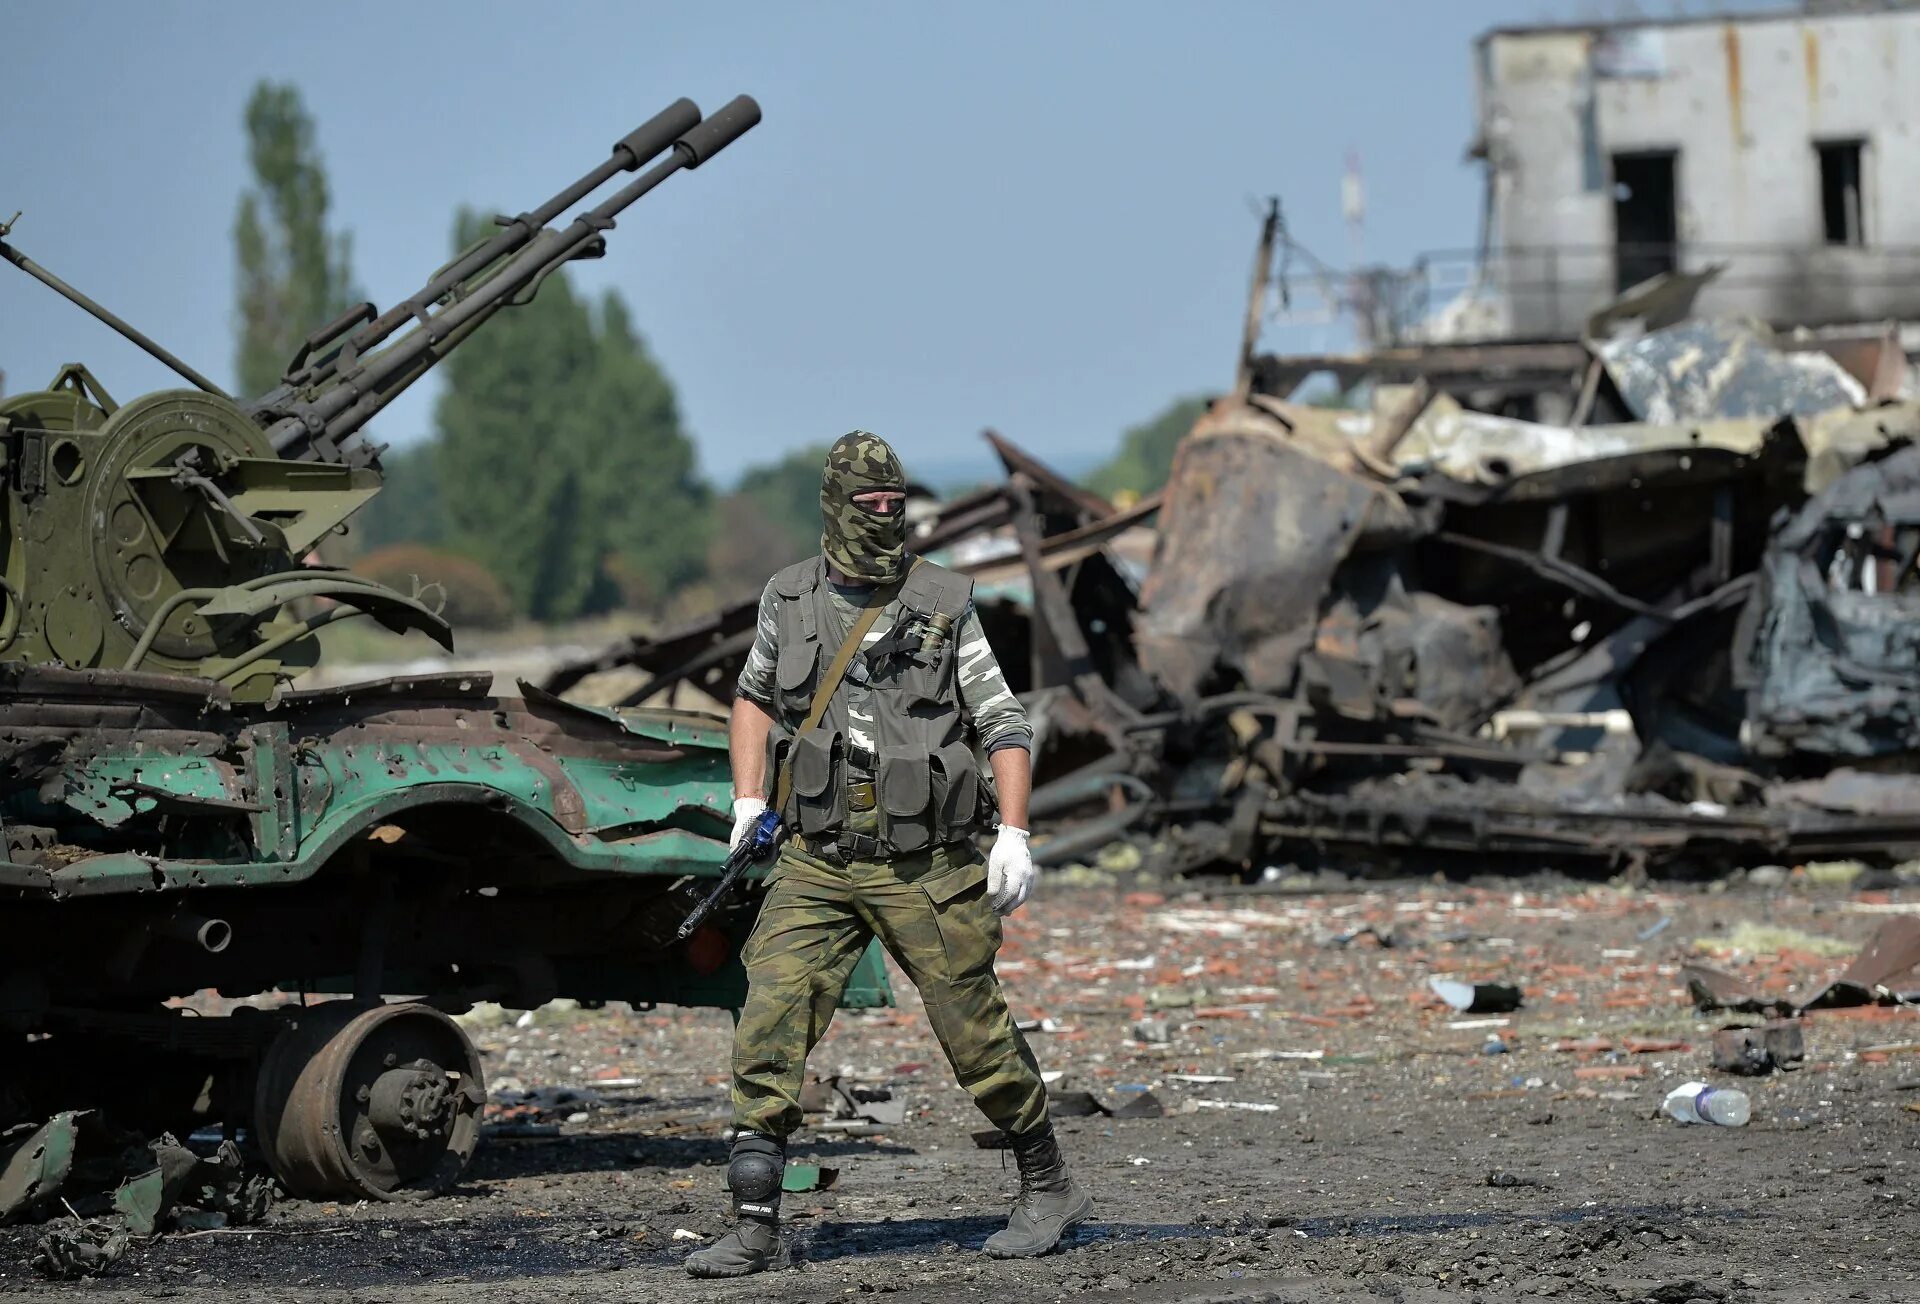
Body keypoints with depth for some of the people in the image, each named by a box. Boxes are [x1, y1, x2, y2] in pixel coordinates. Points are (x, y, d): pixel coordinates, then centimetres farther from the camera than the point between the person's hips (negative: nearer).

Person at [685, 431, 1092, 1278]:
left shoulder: (943, 605, -4)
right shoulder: (789, 600, 5)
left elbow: (1004, 725, 0)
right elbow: (755, 697, 23)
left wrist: (1014, 834, -10)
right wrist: (748, 800, 9)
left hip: (923, 866, -2)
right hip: (817, 860, 2)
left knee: (976, 1035, 5)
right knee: (767, 1029, -10)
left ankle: (1049, 1190, 27)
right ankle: (755, 1228, -6)